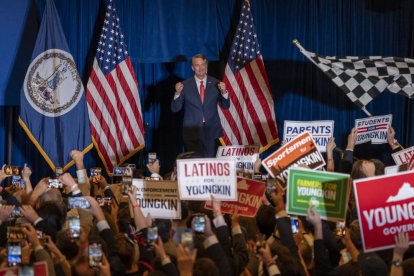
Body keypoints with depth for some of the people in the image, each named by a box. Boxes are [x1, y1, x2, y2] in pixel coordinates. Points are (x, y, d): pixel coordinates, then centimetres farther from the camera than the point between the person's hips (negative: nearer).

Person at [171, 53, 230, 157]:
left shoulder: (215, 83, 5)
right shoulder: (185, 85, 2)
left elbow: (225, 106, 5)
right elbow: (175, 108, 1)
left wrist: (223, 92, -14)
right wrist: (178, 93, -17)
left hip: (212, 131, 1)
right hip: (192, 132, -1)